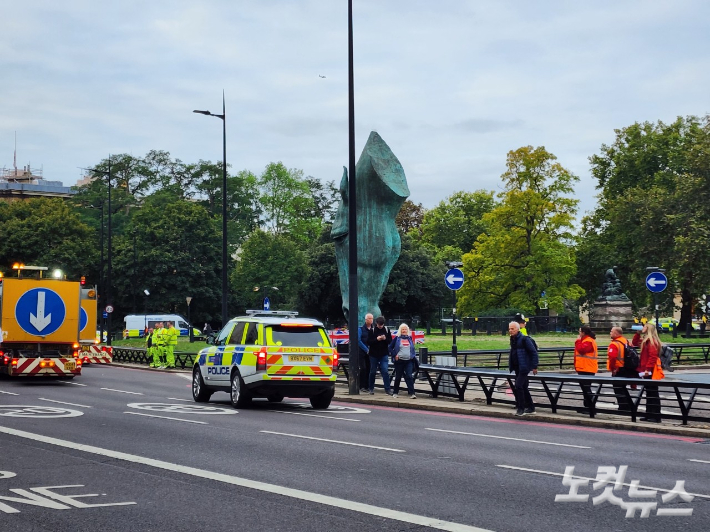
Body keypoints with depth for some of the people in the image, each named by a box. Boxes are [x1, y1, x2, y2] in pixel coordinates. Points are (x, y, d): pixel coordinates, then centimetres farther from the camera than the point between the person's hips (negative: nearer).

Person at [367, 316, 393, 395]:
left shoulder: (387, 330, 1)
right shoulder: (372, 330, -5)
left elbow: (390, 341, 3)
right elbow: (368, 342, -8)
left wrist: (385, 339, -17)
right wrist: (377, 339, -22)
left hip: (384, 354, 1)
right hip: (374, 354, -1)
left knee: (385, 371, -7)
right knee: (373, 372, 9)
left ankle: (387, 389, -5)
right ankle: (371, 388, 22)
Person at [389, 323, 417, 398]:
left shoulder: (410, 338, 11)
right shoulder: (397, 338, 2)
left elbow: (413, 349, 20)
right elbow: (390, 348, 4)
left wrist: (413, 356, 8)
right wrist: (394, 355, -7)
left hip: (409, 361, 1)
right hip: (399, 360, -1)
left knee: (409, 376, -10)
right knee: (398, 377, 8)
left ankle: (412, 393, -14)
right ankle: (395, 392, 22)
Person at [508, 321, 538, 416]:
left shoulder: (524, 339, -15)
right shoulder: (513, 339, 11)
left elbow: (534, 353, -14)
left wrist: (534, 366, -14)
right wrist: (511, 365, 18)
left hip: (524, 368, -9)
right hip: (517, 368, 9)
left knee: (518, 386, -15)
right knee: (524, 388, 13)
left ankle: (521, 408, -8)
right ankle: (530, 408, 23)